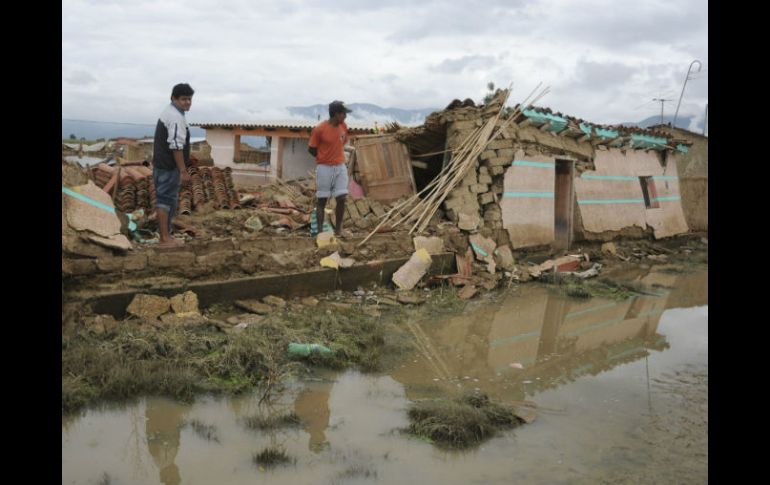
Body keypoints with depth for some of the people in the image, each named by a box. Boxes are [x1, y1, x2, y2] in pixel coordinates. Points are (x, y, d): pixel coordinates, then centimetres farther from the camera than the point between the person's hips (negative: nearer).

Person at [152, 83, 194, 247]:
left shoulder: (167, 113, 17)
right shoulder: (176, 117, -17)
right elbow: (176, 146, -23)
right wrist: (183, 171, -22)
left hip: (162, 164, 10)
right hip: (169, 167, -10)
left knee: (165, 198, 15)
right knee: (166, 199, -7)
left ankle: (166, 234, 24)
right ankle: (165, 239, -3)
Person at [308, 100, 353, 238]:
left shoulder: (343, 126, 1)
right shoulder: (319, 129, -16)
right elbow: (311, 149, -5)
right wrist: (323, 158, 5)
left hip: (340, 166, 5)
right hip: (324, 168, -5)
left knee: (341, 199, 2)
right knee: (322, 200, 2)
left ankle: (338, 230, 14)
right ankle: (320, 232, 7)